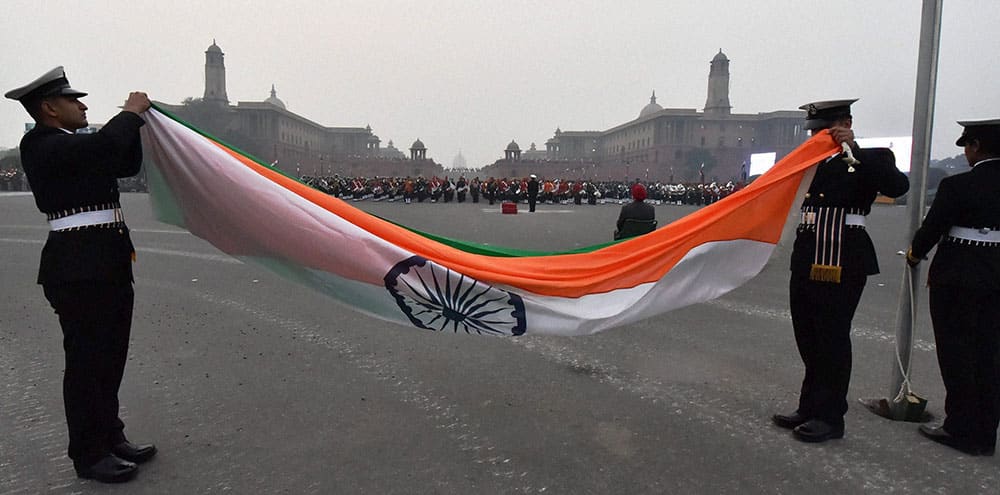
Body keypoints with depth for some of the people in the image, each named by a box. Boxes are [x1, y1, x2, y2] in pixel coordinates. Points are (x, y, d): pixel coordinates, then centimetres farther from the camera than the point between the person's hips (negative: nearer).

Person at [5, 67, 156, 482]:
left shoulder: (75, 147, 18)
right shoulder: (40, 145, -10)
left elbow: (129, 164, 22)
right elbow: (104, 145, -25)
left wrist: (132, 120, 9)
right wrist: (132, 113, -9)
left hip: (109, 265, 9)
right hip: (78, 270, -9)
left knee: (110, 358, 16)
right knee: (86, 361, 0)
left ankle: (110, 437, 29)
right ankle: (89, 455, 13)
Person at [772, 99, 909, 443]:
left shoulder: (870, 160, 0)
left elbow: (898, 186, -18)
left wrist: (854, 149, -21)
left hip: (842, 263, -7)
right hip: (807, 259, 7)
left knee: (832, 338, 0)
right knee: (809, 339, 14)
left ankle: (830, 418, 12)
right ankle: (811, 409, 27)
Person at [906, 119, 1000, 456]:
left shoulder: (958, 186, -16)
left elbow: (933, 226, -11)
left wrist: (915, 253, 8)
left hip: (958, 277, -6)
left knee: (957, 352, 5)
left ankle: (962, 430, 12)